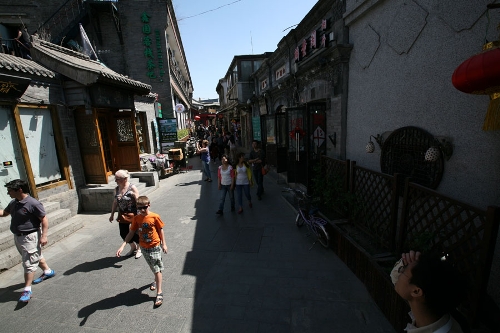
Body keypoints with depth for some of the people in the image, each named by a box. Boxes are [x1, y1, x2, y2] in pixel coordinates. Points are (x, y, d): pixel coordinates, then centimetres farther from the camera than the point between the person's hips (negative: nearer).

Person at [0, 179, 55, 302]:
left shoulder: (33, 203, -22)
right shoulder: (13, 203, 3)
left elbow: (44, 220, -19)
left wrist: (44, 236, -21)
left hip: (30, 237, -9)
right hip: (18, 237, 9)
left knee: (29, 263, -2)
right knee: (36, 257, 23)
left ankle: (27, 290, 7)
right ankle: (48, 271, 42)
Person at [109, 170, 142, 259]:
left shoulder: (132, 188, -16)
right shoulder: (116, 189, 3)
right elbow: (115, 202, 13)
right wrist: (112, 214, 15)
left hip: (132, 215, -6)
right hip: (122, 215, 6)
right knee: (123, 233, 12)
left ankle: (139, 249, 31)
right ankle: (133, 247, 38)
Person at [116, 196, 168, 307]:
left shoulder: (155, 217, -17)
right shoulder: (136, 218, -7)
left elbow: (161, 230, -8)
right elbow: (131, 233, -3)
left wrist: (164, 244, -3)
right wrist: (122, 246, -12)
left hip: (155, 246, -4)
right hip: (144, 247, 4)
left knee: (157, 269, 0)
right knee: (153, 267, 24)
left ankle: (159, 293, 9)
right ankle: (156, 280, 50)